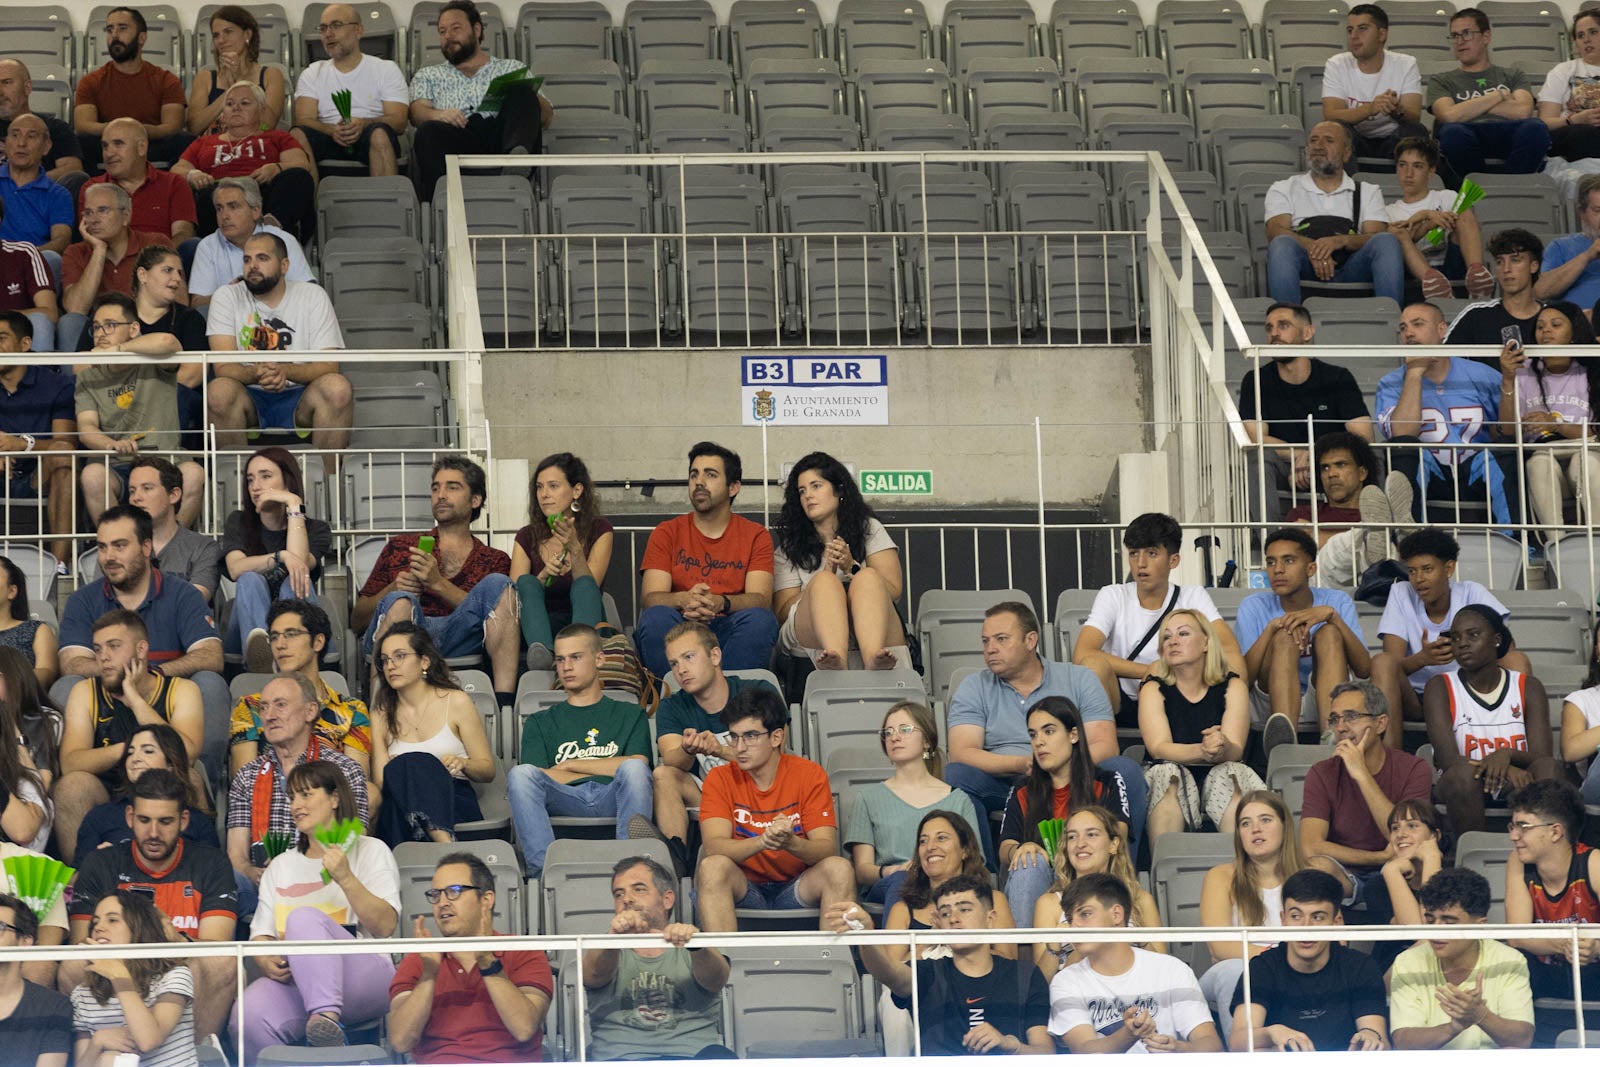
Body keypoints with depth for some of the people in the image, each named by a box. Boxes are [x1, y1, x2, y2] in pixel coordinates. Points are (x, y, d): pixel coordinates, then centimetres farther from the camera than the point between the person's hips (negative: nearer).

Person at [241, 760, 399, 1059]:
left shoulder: (371, 851, 16)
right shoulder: (282, 865, 30)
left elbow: (385, 926, 2)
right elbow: (261, 931, 20)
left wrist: (346, 879, -11)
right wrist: (265, 959, -4)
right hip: (294, 981, 3)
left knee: (303, 917, -36)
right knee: (250, 1014, -34)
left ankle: (326, 1017, -52)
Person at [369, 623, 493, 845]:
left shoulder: (456, 702, 11)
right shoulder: (381, 717, 18)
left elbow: (488, 771, 11)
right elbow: (379, 784, 10)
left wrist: (463, 763, -12)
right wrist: (397, 770, -14)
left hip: (454, 805, -1)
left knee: (422, 764, -34)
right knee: (406, 764, -34)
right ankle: (445, 843, -61)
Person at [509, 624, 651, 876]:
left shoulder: (629, 714, 28)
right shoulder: (541, 722, 30)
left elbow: (638, 765, 7)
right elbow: (534, 779, 11)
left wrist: (569, 765, 9)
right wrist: (608, 767, 7)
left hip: (611, 799, -1)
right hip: (565, 801, 1)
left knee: (634, 769, -34)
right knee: (520, 774, -29)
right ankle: (544, 867, -49)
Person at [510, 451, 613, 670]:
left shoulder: (599, 531, 7)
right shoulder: (527, 537, 12)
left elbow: (589, 587, -8)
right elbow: (515, 595, -1)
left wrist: (574, 548, -23)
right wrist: (543, 577, -19)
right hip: (539, 627, 1)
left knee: (584, 584, -30)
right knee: (527, 582, -26)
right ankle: (541, 652, -58)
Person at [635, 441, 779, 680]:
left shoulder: (755, 535, 9)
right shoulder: (667, 533, 11)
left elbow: (760, 598, -5)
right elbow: (650, 597, -3)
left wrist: (721, 603, -28)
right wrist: (685, 599, -27)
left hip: (730, 632, 0)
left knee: (760, 620, -31)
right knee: (656, 618, -31)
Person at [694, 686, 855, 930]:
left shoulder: (810, 775, 0)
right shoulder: (721, 779, 0)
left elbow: (828, 849, -10)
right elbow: (714, 847, -15)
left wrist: (791, 843, -33)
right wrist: (762, 842, -35)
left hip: (797, 888, 0)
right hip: (744, 888, 0)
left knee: (839, 869, -27)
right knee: (713, 866, -30)